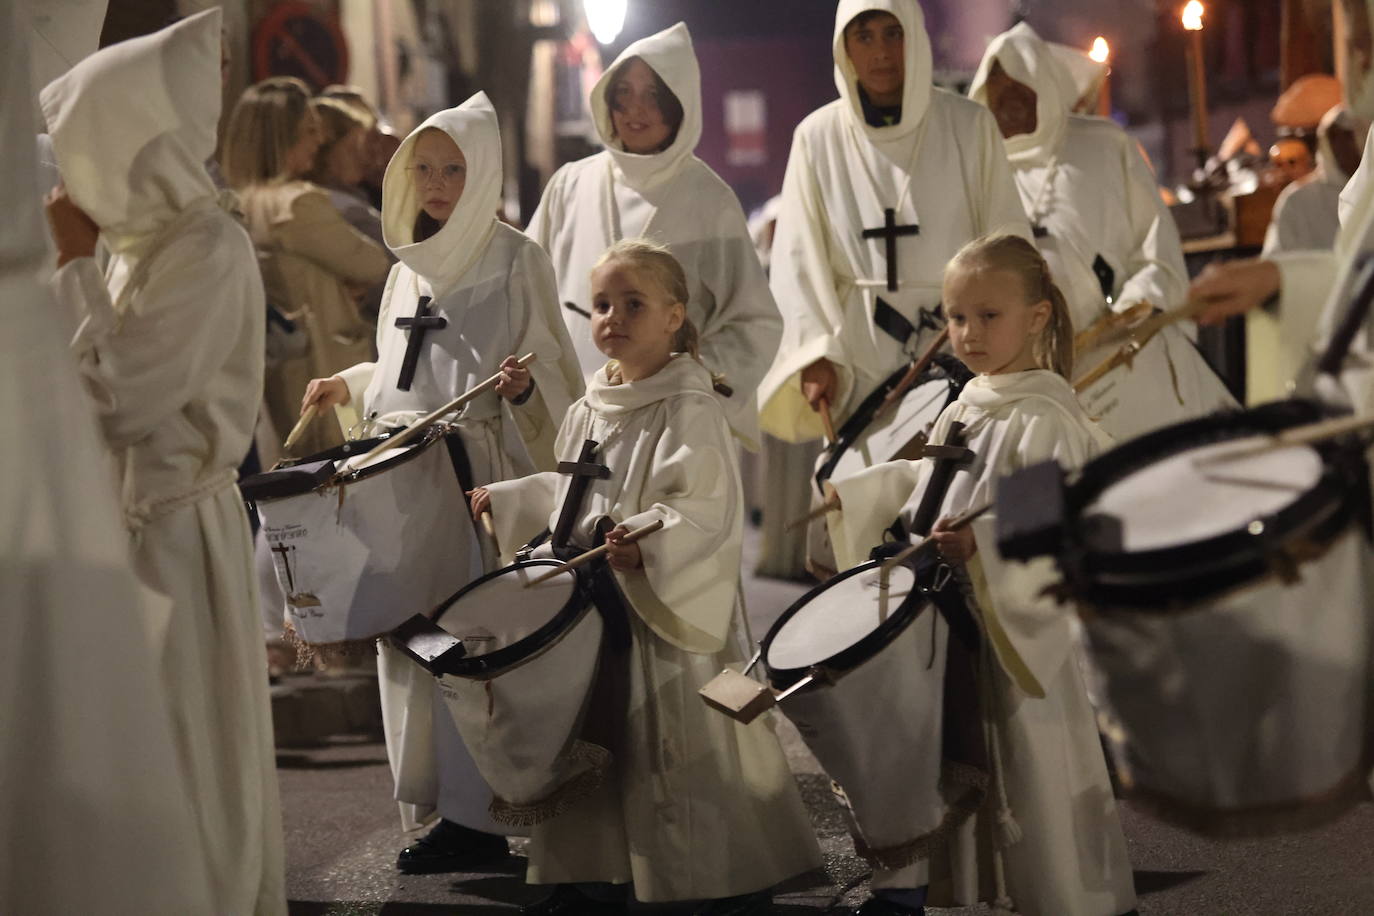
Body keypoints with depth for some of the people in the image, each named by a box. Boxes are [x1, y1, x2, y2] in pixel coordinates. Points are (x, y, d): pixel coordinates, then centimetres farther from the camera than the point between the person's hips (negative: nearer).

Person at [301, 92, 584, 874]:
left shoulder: (517, 260, -4)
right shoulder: (410, 267, 16)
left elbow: (557, 374, -6)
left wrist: (525, 385, -26)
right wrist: (349, 387, 12)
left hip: (483, 471, -7)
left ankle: (475, 816, -5)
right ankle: (430, 800, 14)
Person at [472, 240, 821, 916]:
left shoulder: (688, 409, -14)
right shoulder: (590, 408, 11)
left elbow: (705, 507, -25)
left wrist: (647, 541, -39)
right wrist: (503, 501, 26)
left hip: (669, 602, -8)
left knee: (681, 745, -5)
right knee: (587, 734, 13)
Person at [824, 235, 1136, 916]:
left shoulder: (1044, 419, -16)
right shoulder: (964, 406, 10)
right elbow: (926, 480, 25)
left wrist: (983, 543, -38)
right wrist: (851, 496, 21)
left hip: (1016, 618, -8)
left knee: (1026, 759, -1)